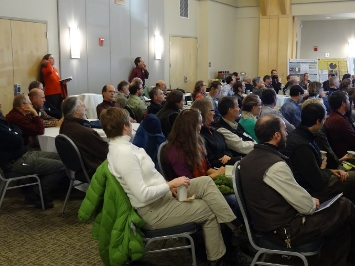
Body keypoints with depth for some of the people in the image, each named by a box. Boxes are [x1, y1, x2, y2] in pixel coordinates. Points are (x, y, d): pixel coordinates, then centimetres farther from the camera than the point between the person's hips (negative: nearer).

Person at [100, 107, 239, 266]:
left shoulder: (120, 147, 3)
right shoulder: (124, 153, -27)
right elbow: (143, 195, -30)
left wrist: (168, 186, 0)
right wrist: (171, 184, -19)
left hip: (160, 195, 9)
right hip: (154, 210, -9)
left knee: (206, 182, 3)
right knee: (209, 211, 3)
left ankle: (233, 223, 7)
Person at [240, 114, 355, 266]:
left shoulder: (248, 159, 3)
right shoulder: (276, 165, -25)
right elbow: (306, 207, -19)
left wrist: (309, 201, 8)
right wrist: (314, 203, 3)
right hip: (284, 231, -9)